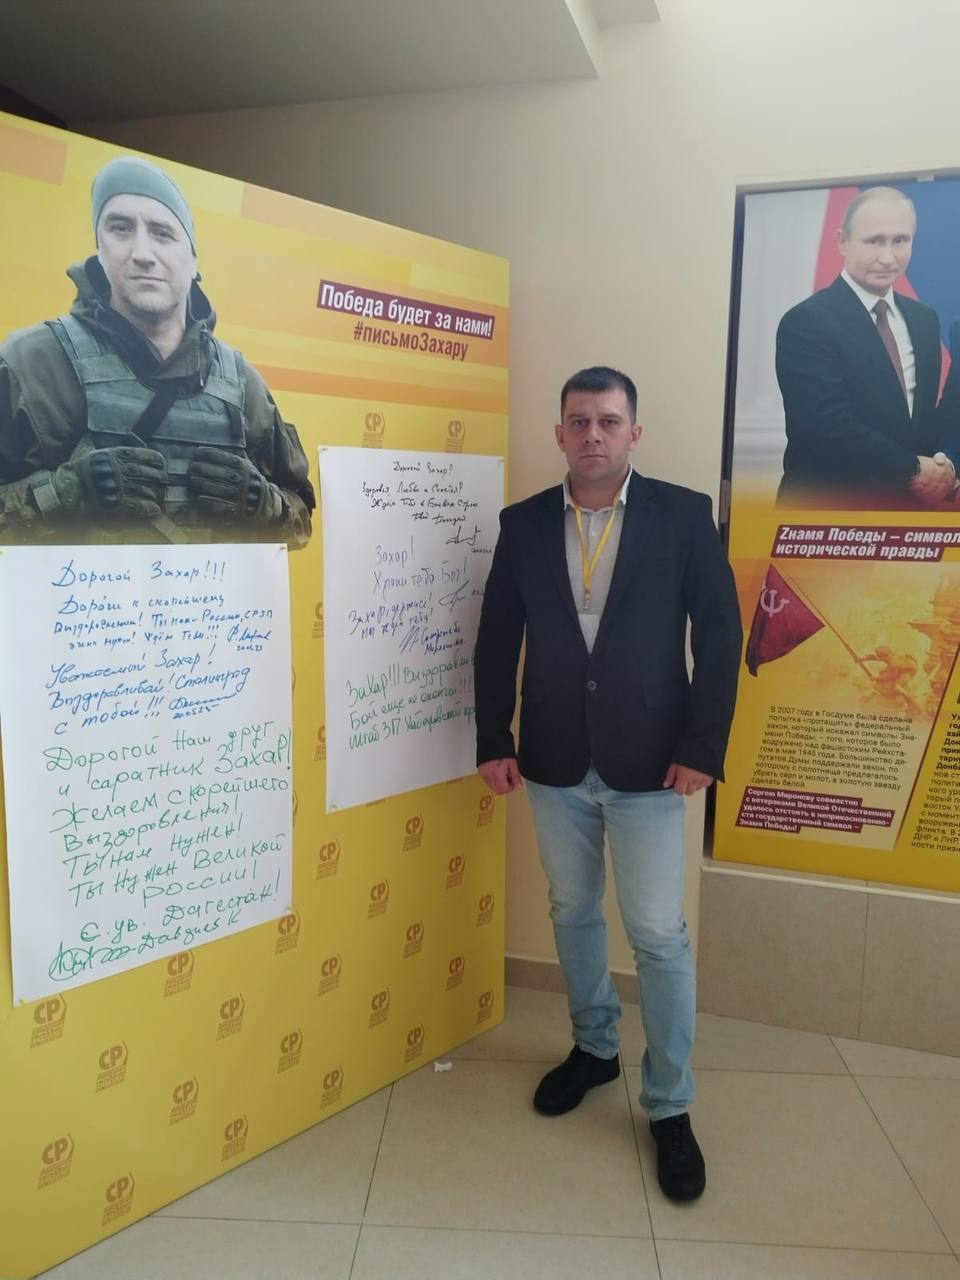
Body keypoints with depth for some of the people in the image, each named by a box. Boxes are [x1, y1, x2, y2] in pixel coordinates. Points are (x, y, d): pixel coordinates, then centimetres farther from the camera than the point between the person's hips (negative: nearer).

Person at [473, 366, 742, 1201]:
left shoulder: (683, 515, -5)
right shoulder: (524, 523, 2)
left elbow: (720, 633, -6)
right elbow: (496, 639, 5)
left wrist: (702, 746, -11)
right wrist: (493, 742, 1)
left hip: (649, 763, -3)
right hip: (555, 762, 3)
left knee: (660, 935, 2)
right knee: (573, 913, 17)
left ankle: (670, 1108, 22)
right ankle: (595, 1048, 41)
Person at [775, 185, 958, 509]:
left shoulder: (924, 320, 8)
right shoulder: (806, 322, -14)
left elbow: (928, 412, 13)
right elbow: (829, 428, -22)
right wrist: (914, 470, -14)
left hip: (911, 506, 6)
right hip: (828, 513, -6)